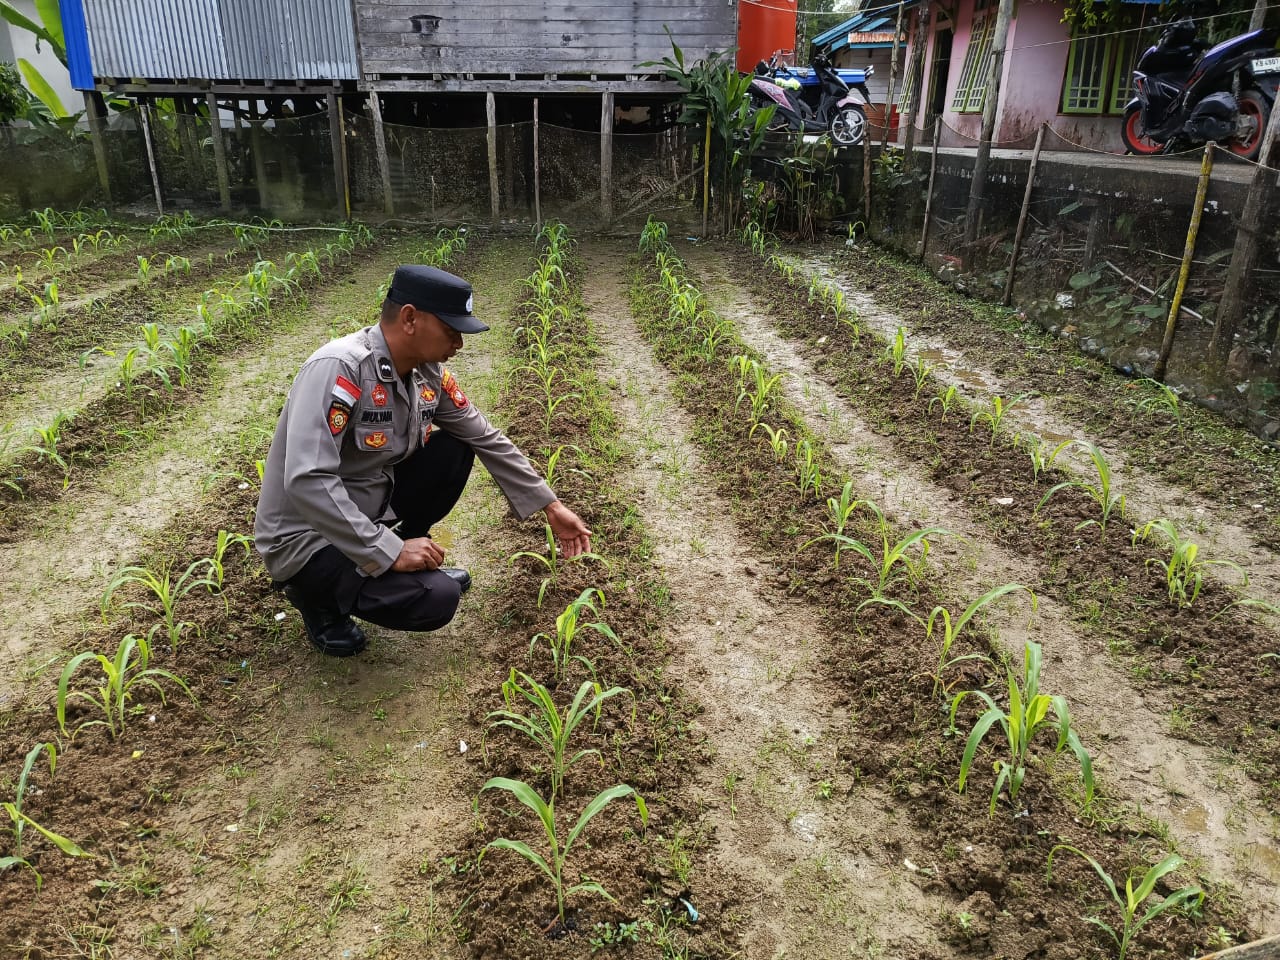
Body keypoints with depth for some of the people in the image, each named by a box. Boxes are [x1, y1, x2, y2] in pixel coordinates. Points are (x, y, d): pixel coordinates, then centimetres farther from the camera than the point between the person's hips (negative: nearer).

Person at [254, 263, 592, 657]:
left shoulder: (428, 372, -5)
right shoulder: (339, 368, -29)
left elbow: (486, 439, 5)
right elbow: (306, 482, -35)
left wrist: (551, 506, 6)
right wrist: (389, 553, -31)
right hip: (307, 538, -7)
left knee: (455, 450, -3)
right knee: (437, 598, -23)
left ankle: (415, 561, 12)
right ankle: (315, 590, 2)